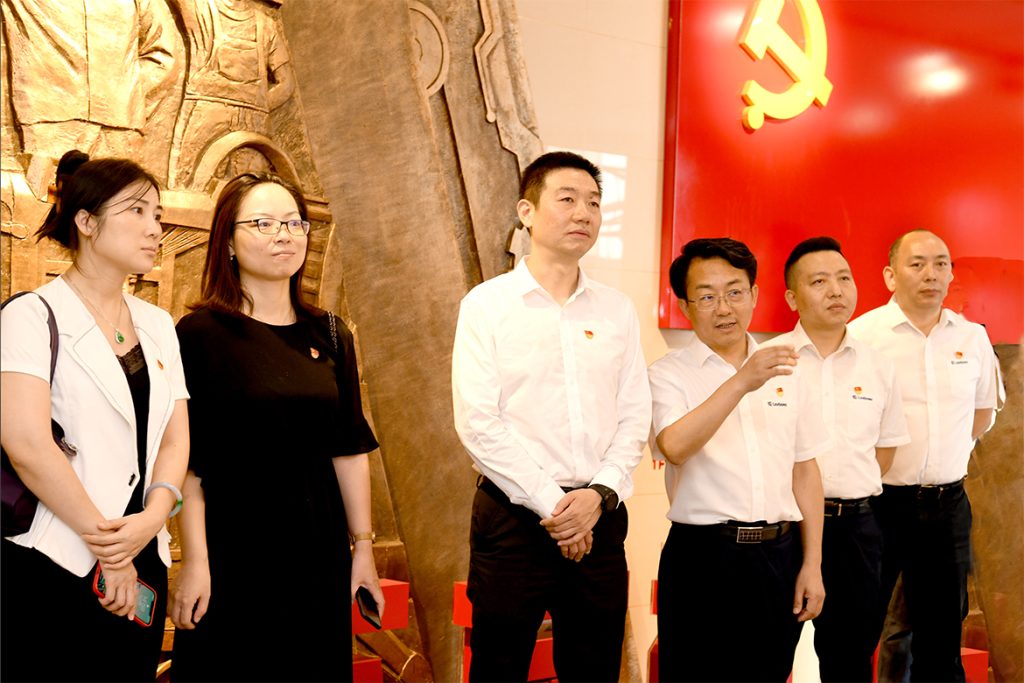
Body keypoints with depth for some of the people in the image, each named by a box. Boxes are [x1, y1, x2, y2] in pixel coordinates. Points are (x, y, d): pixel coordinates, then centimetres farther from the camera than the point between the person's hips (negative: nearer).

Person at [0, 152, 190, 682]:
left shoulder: (158, 325, 13)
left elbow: (175, 437, 8)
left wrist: (152, 519, -11)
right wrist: (106, 545, -12)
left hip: (141, 564, 6)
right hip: (52, 565, -5)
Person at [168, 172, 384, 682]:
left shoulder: (329, 335, 8)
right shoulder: (200, 333, -6)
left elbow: (350, 448, 8)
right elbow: (185, 460, -9)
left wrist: (363, 546, 7)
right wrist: (194, 561, -13)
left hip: (320, 556, 4)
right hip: (230, 556, -4)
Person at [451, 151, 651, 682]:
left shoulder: (617, 310, 10)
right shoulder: (488, 305, -1)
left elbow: (635, 416, 8)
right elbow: (477, 421, -9)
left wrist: (600, 493, -7)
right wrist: (550, 505, -12)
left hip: (598, 518, 4)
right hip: (514, 517, -3)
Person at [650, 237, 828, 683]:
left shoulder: (784, 370, 10)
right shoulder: (669, 374, -3)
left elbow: (805, 469, 11)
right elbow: (675, 446, -22)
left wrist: (812, 564, 8)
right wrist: (742, 382, -28)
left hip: (780, 555, 4)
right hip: (704, 557, -4)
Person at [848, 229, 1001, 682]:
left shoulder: (973, 338, 6)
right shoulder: (862, 335, -9)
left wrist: (953, 455, 12)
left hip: (948, 504, 4)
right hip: (879, 503, -4)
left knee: (942, 631, 14)